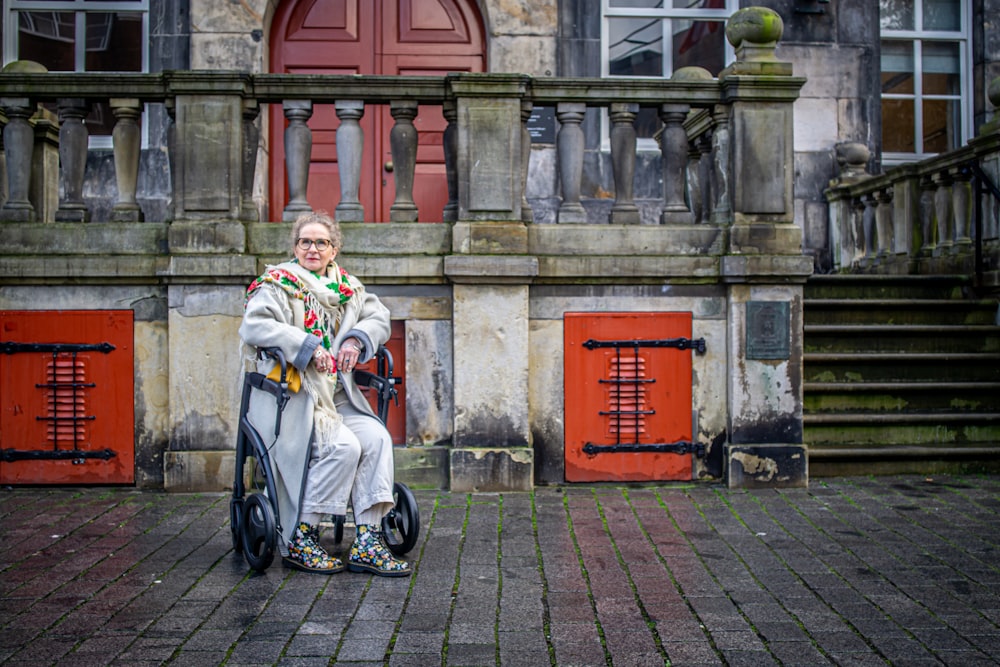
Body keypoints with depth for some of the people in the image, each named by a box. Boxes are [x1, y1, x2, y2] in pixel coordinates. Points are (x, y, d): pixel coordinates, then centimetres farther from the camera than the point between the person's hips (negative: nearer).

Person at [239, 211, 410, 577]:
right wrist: (307, 345, -21)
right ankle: (298, 540, -13)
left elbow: (379, 316, 16)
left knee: (376, 438, -20)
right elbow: (253, 325, -16)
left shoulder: (346, 285, 17)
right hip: (289, 395, -6)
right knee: (343, 446, -27)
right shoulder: (277, 283, -1)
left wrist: (357, 339, -5)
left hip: (337, 394, 6)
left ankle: (367, 541, -17)